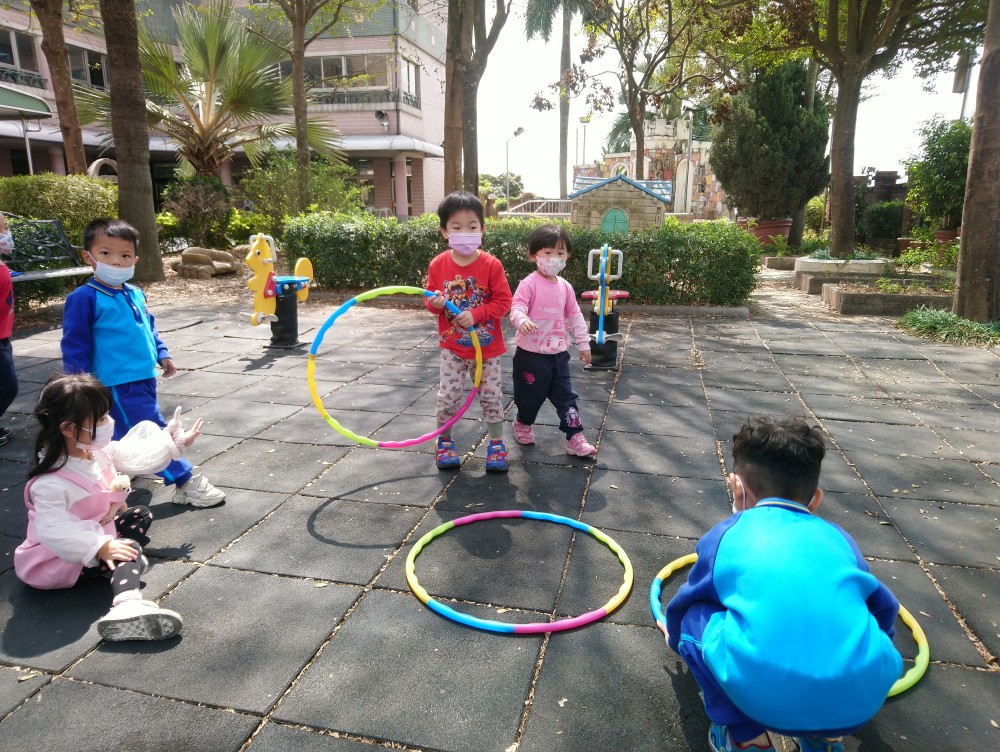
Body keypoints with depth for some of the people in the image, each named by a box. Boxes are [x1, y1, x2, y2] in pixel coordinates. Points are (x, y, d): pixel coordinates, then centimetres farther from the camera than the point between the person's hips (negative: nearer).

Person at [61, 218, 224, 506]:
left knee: (130, 434, 21)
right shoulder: (84, 298, -13)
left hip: (144, 378, 8)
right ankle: (186, 482, 1)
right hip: (119, 384, -8)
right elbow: (74, 346, -10)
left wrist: (161, 354, 18)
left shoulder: (136, 295, 9)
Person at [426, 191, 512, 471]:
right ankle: (444, 441, 25)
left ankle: (496, 443, 23)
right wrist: (434, 303, -18)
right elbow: (430, 298, 6)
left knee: (491, 396, 8)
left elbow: (503, 301, -12)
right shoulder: (438, 264, -5)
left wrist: (475, 314, -24)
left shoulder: (491, 265, -12)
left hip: (487, 346, -1)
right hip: (452, 346, 1)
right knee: (448, 396, 4)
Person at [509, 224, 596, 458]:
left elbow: (575, 316, 11)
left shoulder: (565, 287, 5)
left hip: (559, 353, 5)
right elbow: (517, 306, -23)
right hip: (531, 353, -5)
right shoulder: (530, 283, -13)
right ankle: (522, 423, 39)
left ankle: (575, 438, 11)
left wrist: (583, 343, 10)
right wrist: (522, 321, -46)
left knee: (566, 396, 6)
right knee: (531, 395, 11)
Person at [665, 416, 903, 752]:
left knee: (693, 617, 22)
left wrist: (675, 637, 58)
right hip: (858, 701, 3)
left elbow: (682, 605, 33)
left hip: (759, 695, -3)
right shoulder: (838, 538, 25)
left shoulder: (725, 536, 19)